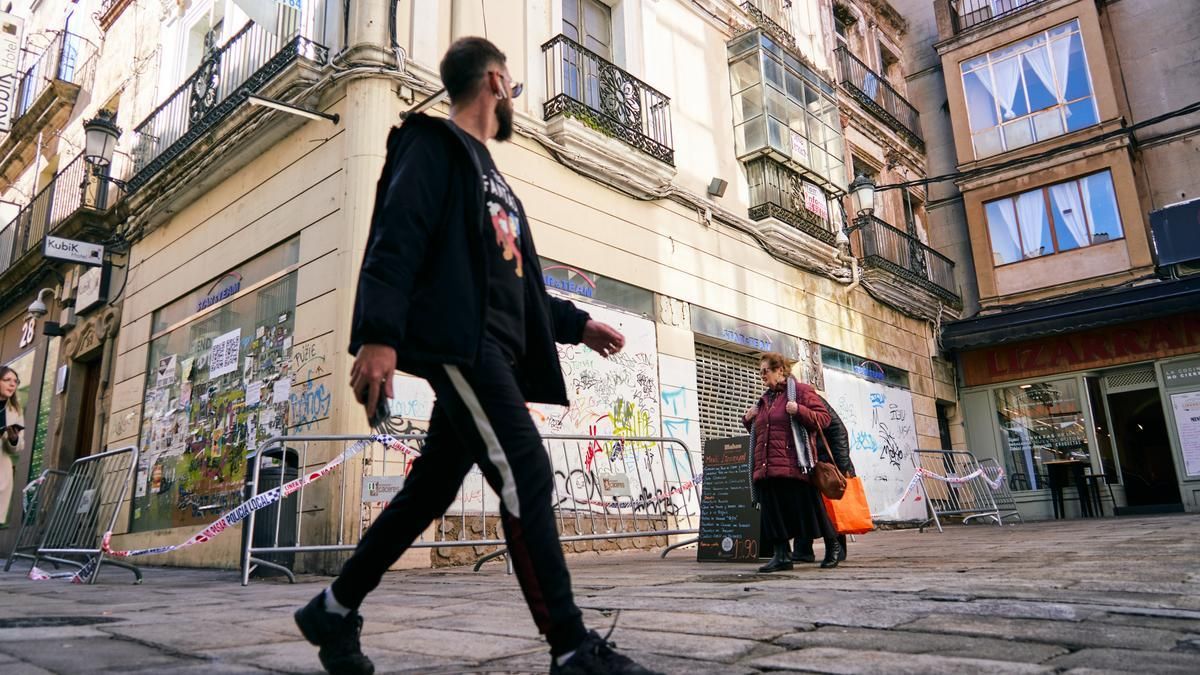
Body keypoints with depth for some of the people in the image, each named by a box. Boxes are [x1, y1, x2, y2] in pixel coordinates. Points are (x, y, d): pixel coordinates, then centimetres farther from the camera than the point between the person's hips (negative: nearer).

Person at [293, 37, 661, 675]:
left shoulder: (487, 173, 30)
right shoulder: (435, 146, 2)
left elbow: (513, 280, 30)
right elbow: (396, 238, -13)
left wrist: (576, 323, 24)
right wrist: (379, 334, -26)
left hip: (491, 347, 10)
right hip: (458, 340, -9)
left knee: (430, 489, 9)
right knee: (526, 475, -15)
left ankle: (335, 610, 23)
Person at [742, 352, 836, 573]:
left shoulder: (800, 391, 3)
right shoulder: (764, 399, 23)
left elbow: (824, 418, -4)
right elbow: (757, 431, 33)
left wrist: (799, 411, -18)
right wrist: (748, 420, 13)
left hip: (794, 466, -7)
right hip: (766, 468, 7)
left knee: (806, 507, 0)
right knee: (772, 512, 3)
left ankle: (833, 545, 19)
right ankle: (781, 555, 8)